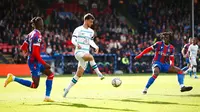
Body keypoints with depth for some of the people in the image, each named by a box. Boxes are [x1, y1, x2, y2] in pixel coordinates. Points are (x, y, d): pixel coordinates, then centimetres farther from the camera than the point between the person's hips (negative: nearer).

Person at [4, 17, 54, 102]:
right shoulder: (37, 35, -19)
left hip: (36, 61, 10)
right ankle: (13, 78, -7)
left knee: (50, 75, 13)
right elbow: (36, 53, -24)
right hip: (34, 62, -10)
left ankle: (47, 97, 11)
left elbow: (23, 48, 13)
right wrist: (44, 64, -20)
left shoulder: (31, 34, 9)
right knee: (35, 85, -7)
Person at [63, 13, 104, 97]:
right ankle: (99, 74, -30)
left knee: (79, 74, 3)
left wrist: (96, 46, 3)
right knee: (91, 57, -38)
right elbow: (73, 40, -6)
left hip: (86, 54, 7)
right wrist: (77, 44, -28)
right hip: (79, 52, -7)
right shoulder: (78, 29, -4)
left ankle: (67, 89, 13)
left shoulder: (91, 31, 15)